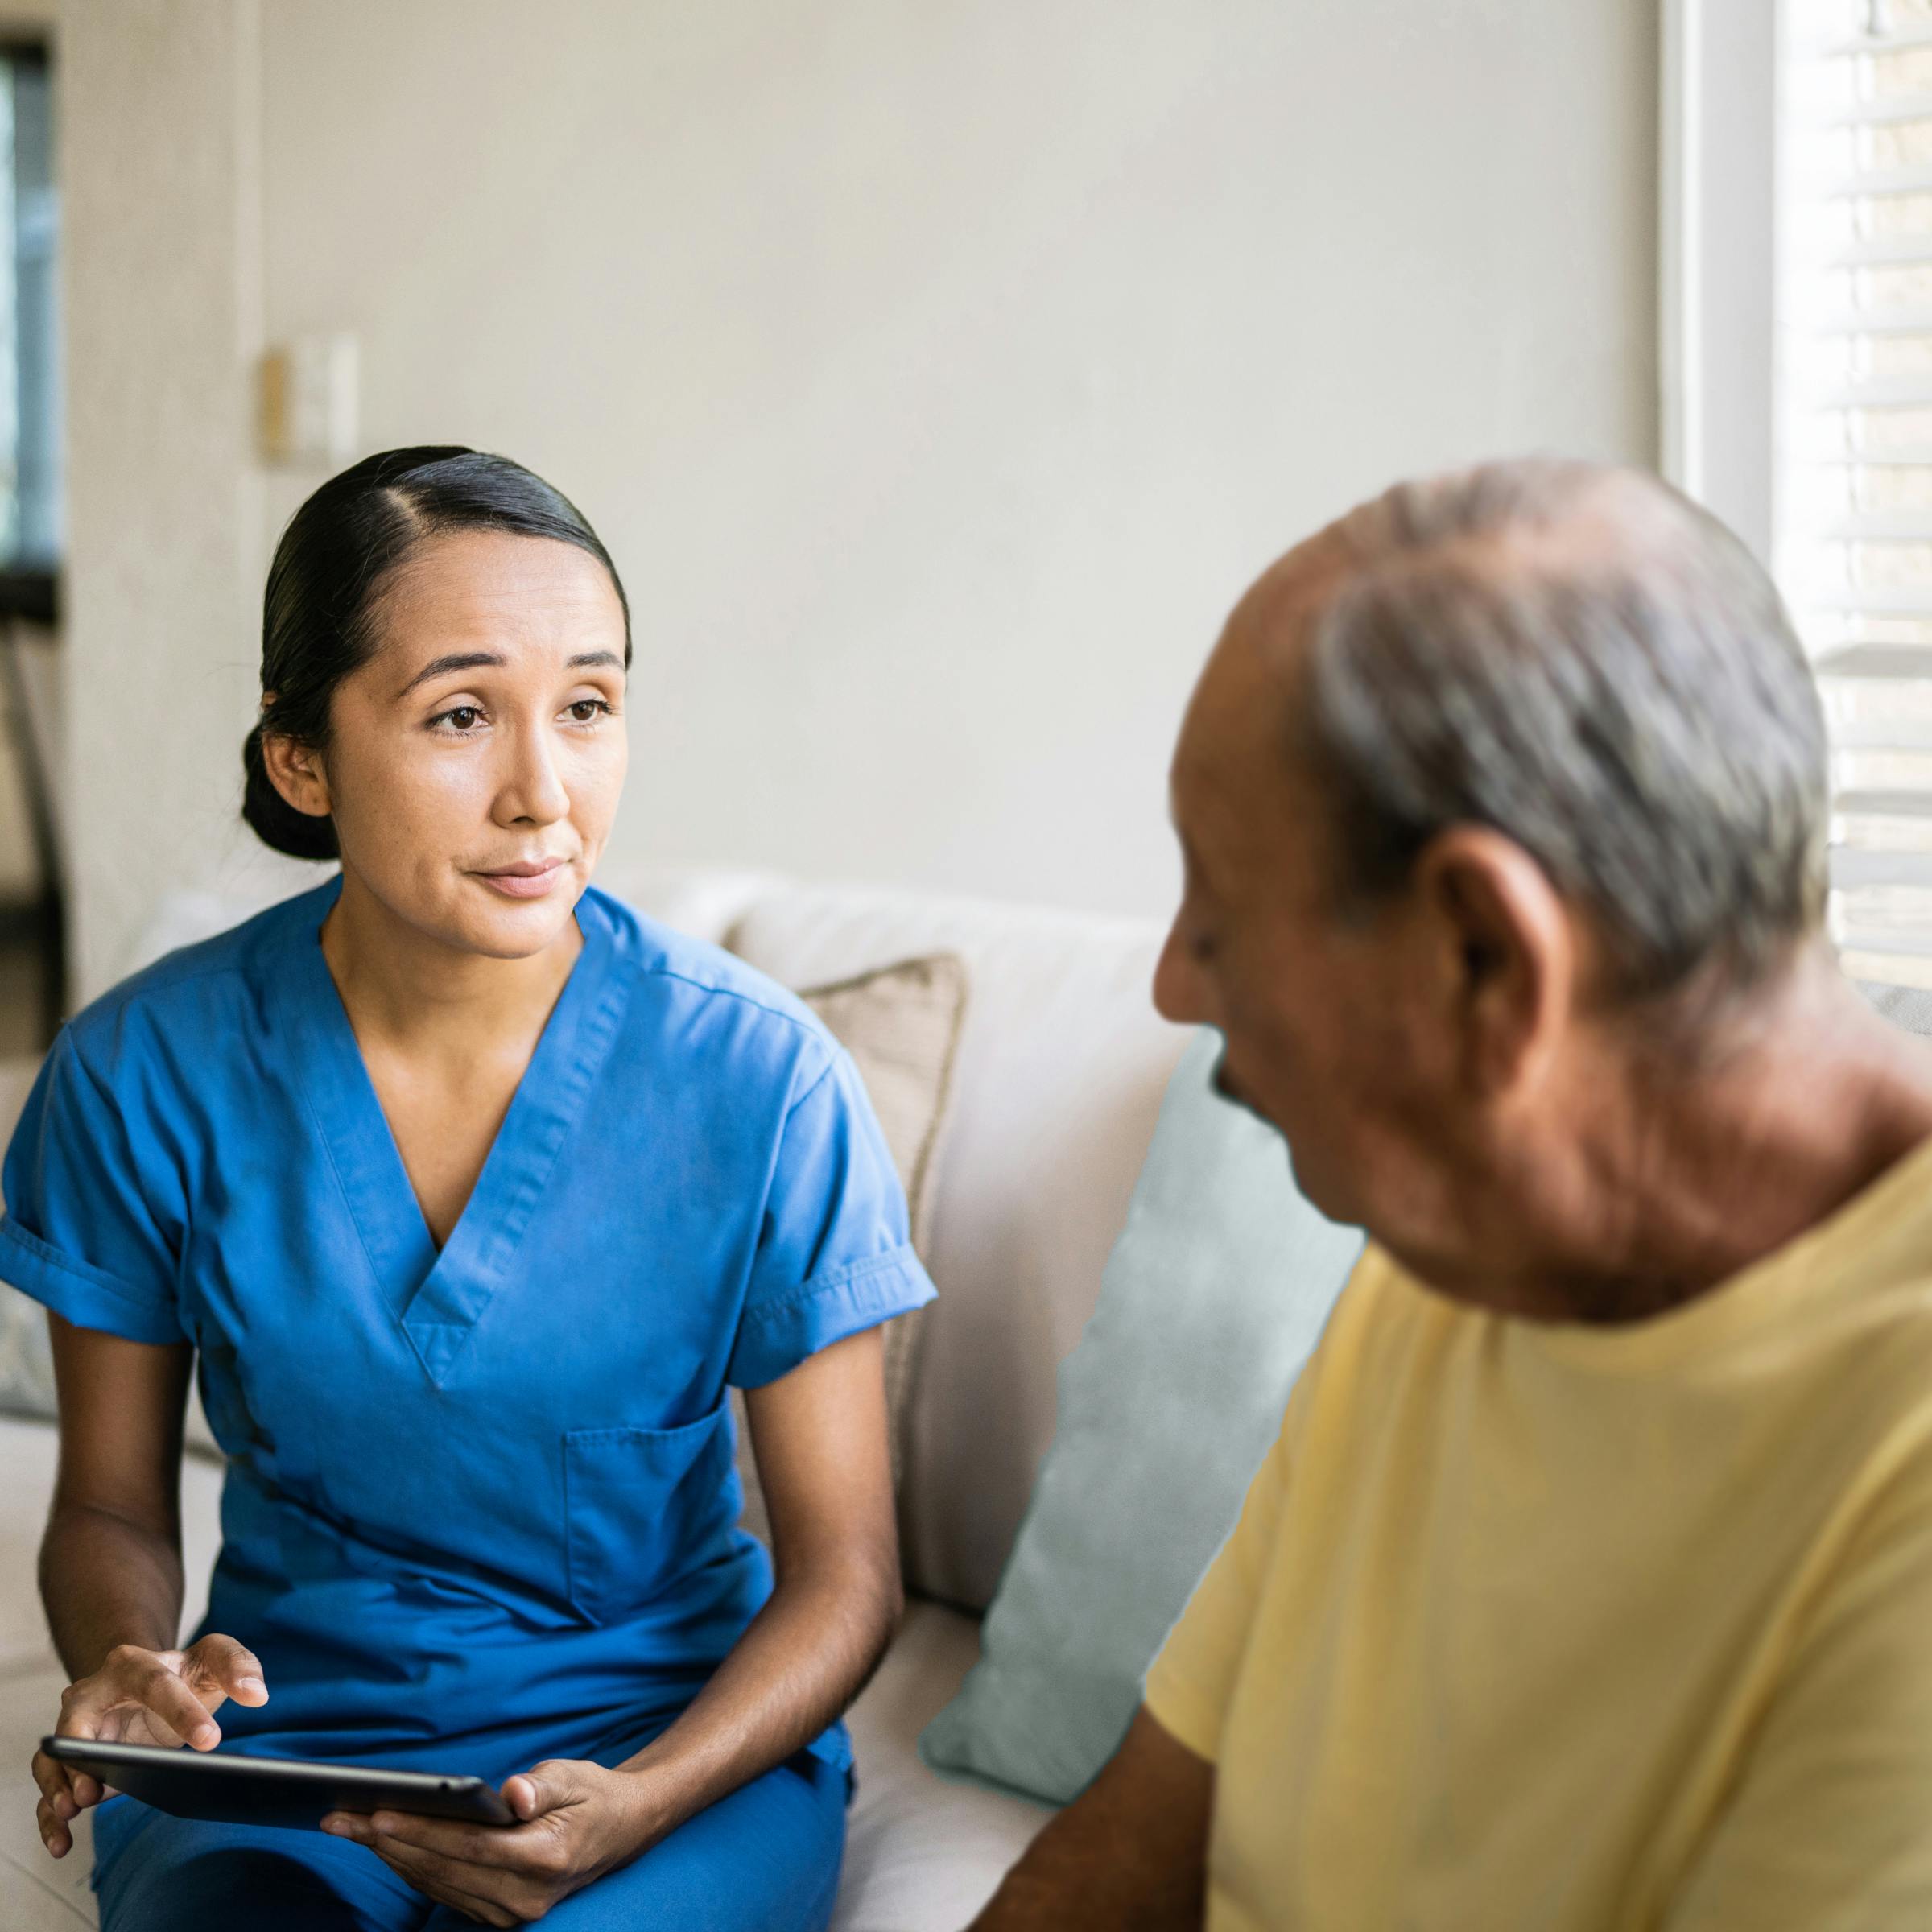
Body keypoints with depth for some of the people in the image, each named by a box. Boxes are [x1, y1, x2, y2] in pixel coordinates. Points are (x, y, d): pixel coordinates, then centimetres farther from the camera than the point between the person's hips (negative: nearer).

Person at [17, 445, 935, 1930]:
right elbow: (112, 1505, 5)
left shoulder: (763, 1082, -12)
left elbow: (844, 1569, -6)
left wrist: (633, 1808, -23)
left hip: (679, 1726, 0)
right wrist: (126, 1673, -18)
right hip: (284, 1721, 1)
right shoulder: (141, 1075, -7)